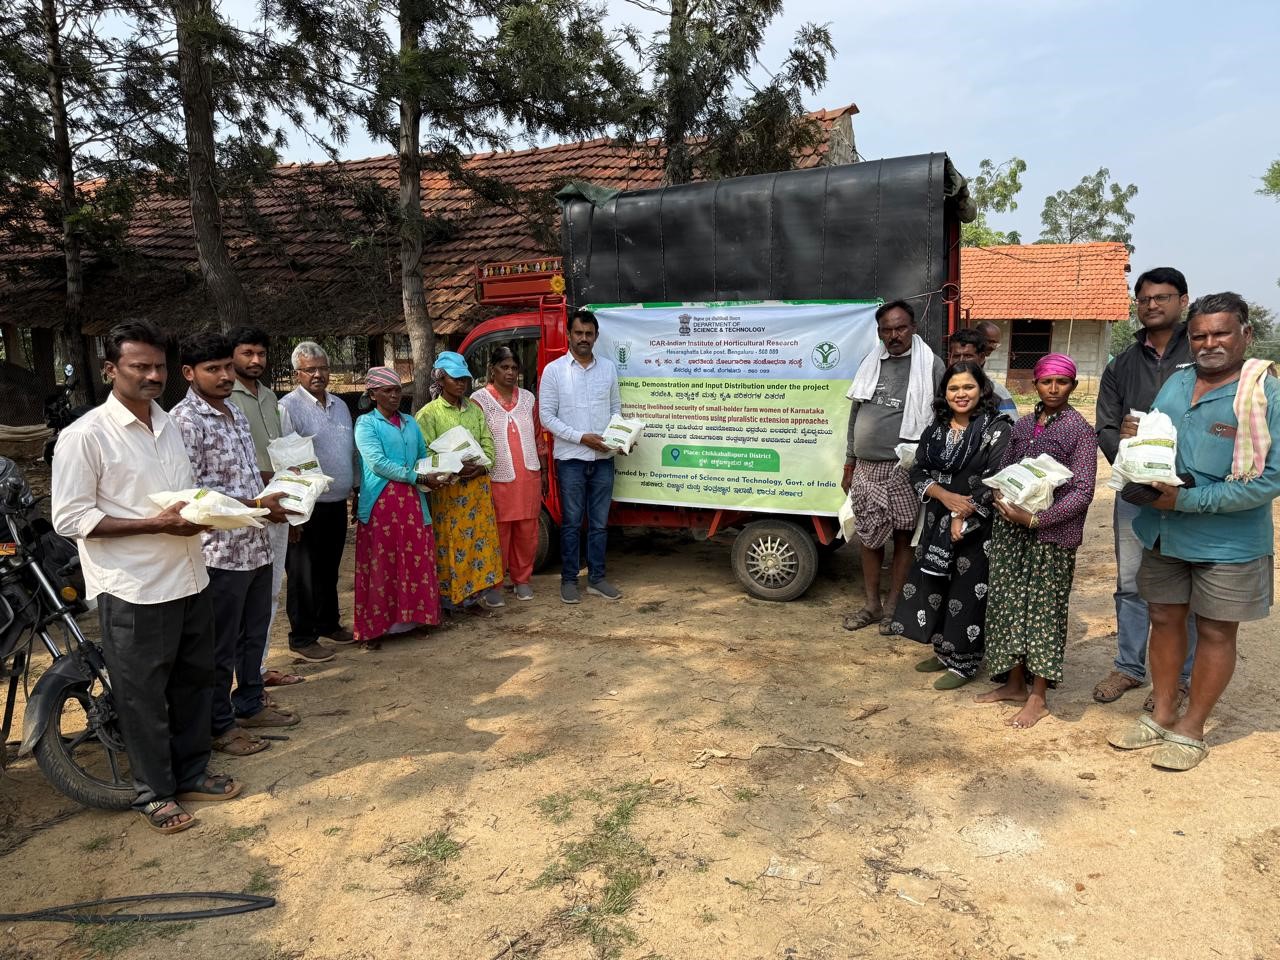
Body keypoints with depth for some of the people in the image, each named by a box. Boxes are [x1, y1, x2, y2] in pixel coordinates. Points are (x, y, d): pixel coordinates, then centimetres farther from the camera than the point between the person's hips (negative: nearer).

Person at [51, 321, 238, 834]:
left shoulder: (170, 424, 10)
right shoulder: (84, 435, -13)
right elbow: (69, 518, -15)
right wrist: (156, 524, -21)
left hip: (189, 579, 7)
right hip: (134, 590, -7)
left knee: (193, 682, 17)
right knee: (143, 696, 7)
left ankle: (191, 772, 35)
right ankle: (153, 792, 25)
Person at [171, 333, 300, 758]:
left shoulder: (235, 412, 12)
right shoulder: (184, 420, -15)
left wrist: (274, 488, 5)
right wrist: (257, 504, -20)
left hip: (255, 544, 9)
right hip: (219, 549, -8)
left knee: (254, 632, 20)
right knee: (220, 644, 5)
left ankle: (249, 704, 36)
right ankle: (219, 725, 20)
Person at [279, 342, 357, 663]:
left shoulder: (340, 405, 13)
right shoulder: (289, 407, -11)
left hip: (337, 503, 7)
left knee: (329, 569, 18)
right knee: (304, 573, 3)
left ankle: (328, 624, 32)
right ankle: (301, 639, 13)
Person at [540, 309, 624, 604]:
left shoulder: (608, 367, 6)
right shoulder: (554, 370, -4)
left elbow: (616, 408, 13)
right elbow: (547, 416, -7)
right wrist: (582, 438, -15)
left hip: (603, 458, 3)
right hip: (571, 458, -3)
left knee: (599, 523, 9)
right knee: (572, 522, 5)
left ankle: (596, 579, 20)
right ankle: (569, 580, 16)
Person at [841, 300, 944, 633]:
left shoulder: (930, 365, -4)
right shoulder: (871, 364, 10)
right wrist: (849, 465, 15)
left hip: (904, 468, -4)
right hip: (866, 468, 5)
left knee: (903, 538, 6)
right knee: (869, 537, 11)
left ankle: (892, 607, 19)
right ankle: (872, 606, 24)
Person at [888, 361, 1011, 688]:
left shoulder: (997, 429, -8)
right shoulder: (936, 429, 9)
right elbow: (918, 471, 5)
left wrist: (963, 519, -18)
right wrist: (944, 495, -13)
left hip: (976, 528, -6)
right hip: (937, 522, 6)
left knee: (967, 592, 0)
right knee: (935, 586, 13)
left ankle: (963, 662, 14)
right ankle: (943, 651, 30)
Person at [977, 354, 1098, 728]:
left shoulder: (1081, 431, -5)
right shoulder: (1023, 425, 11)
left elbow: (1082, 492, -11)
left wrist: (1034, 518, -19)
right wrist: (1001, 499, -6)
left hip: (1051, 533, -5)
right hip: (1009, 529, 5)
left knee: (1044, 610, 2)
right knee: (1008, 604, 9)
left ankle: (1038, 698, 14)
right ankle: (1014, 684, 24)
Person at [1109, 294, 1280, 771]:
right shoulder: (1175, 383, 6)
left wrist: (1189, 500, -22)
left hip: (1227, 540, -5)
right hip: (1163, 533, 6)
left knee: (1215, 632, 9)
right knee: (1165, 619, 14)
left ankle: (1191, 729, 24)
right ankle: (1162, 716, 30)